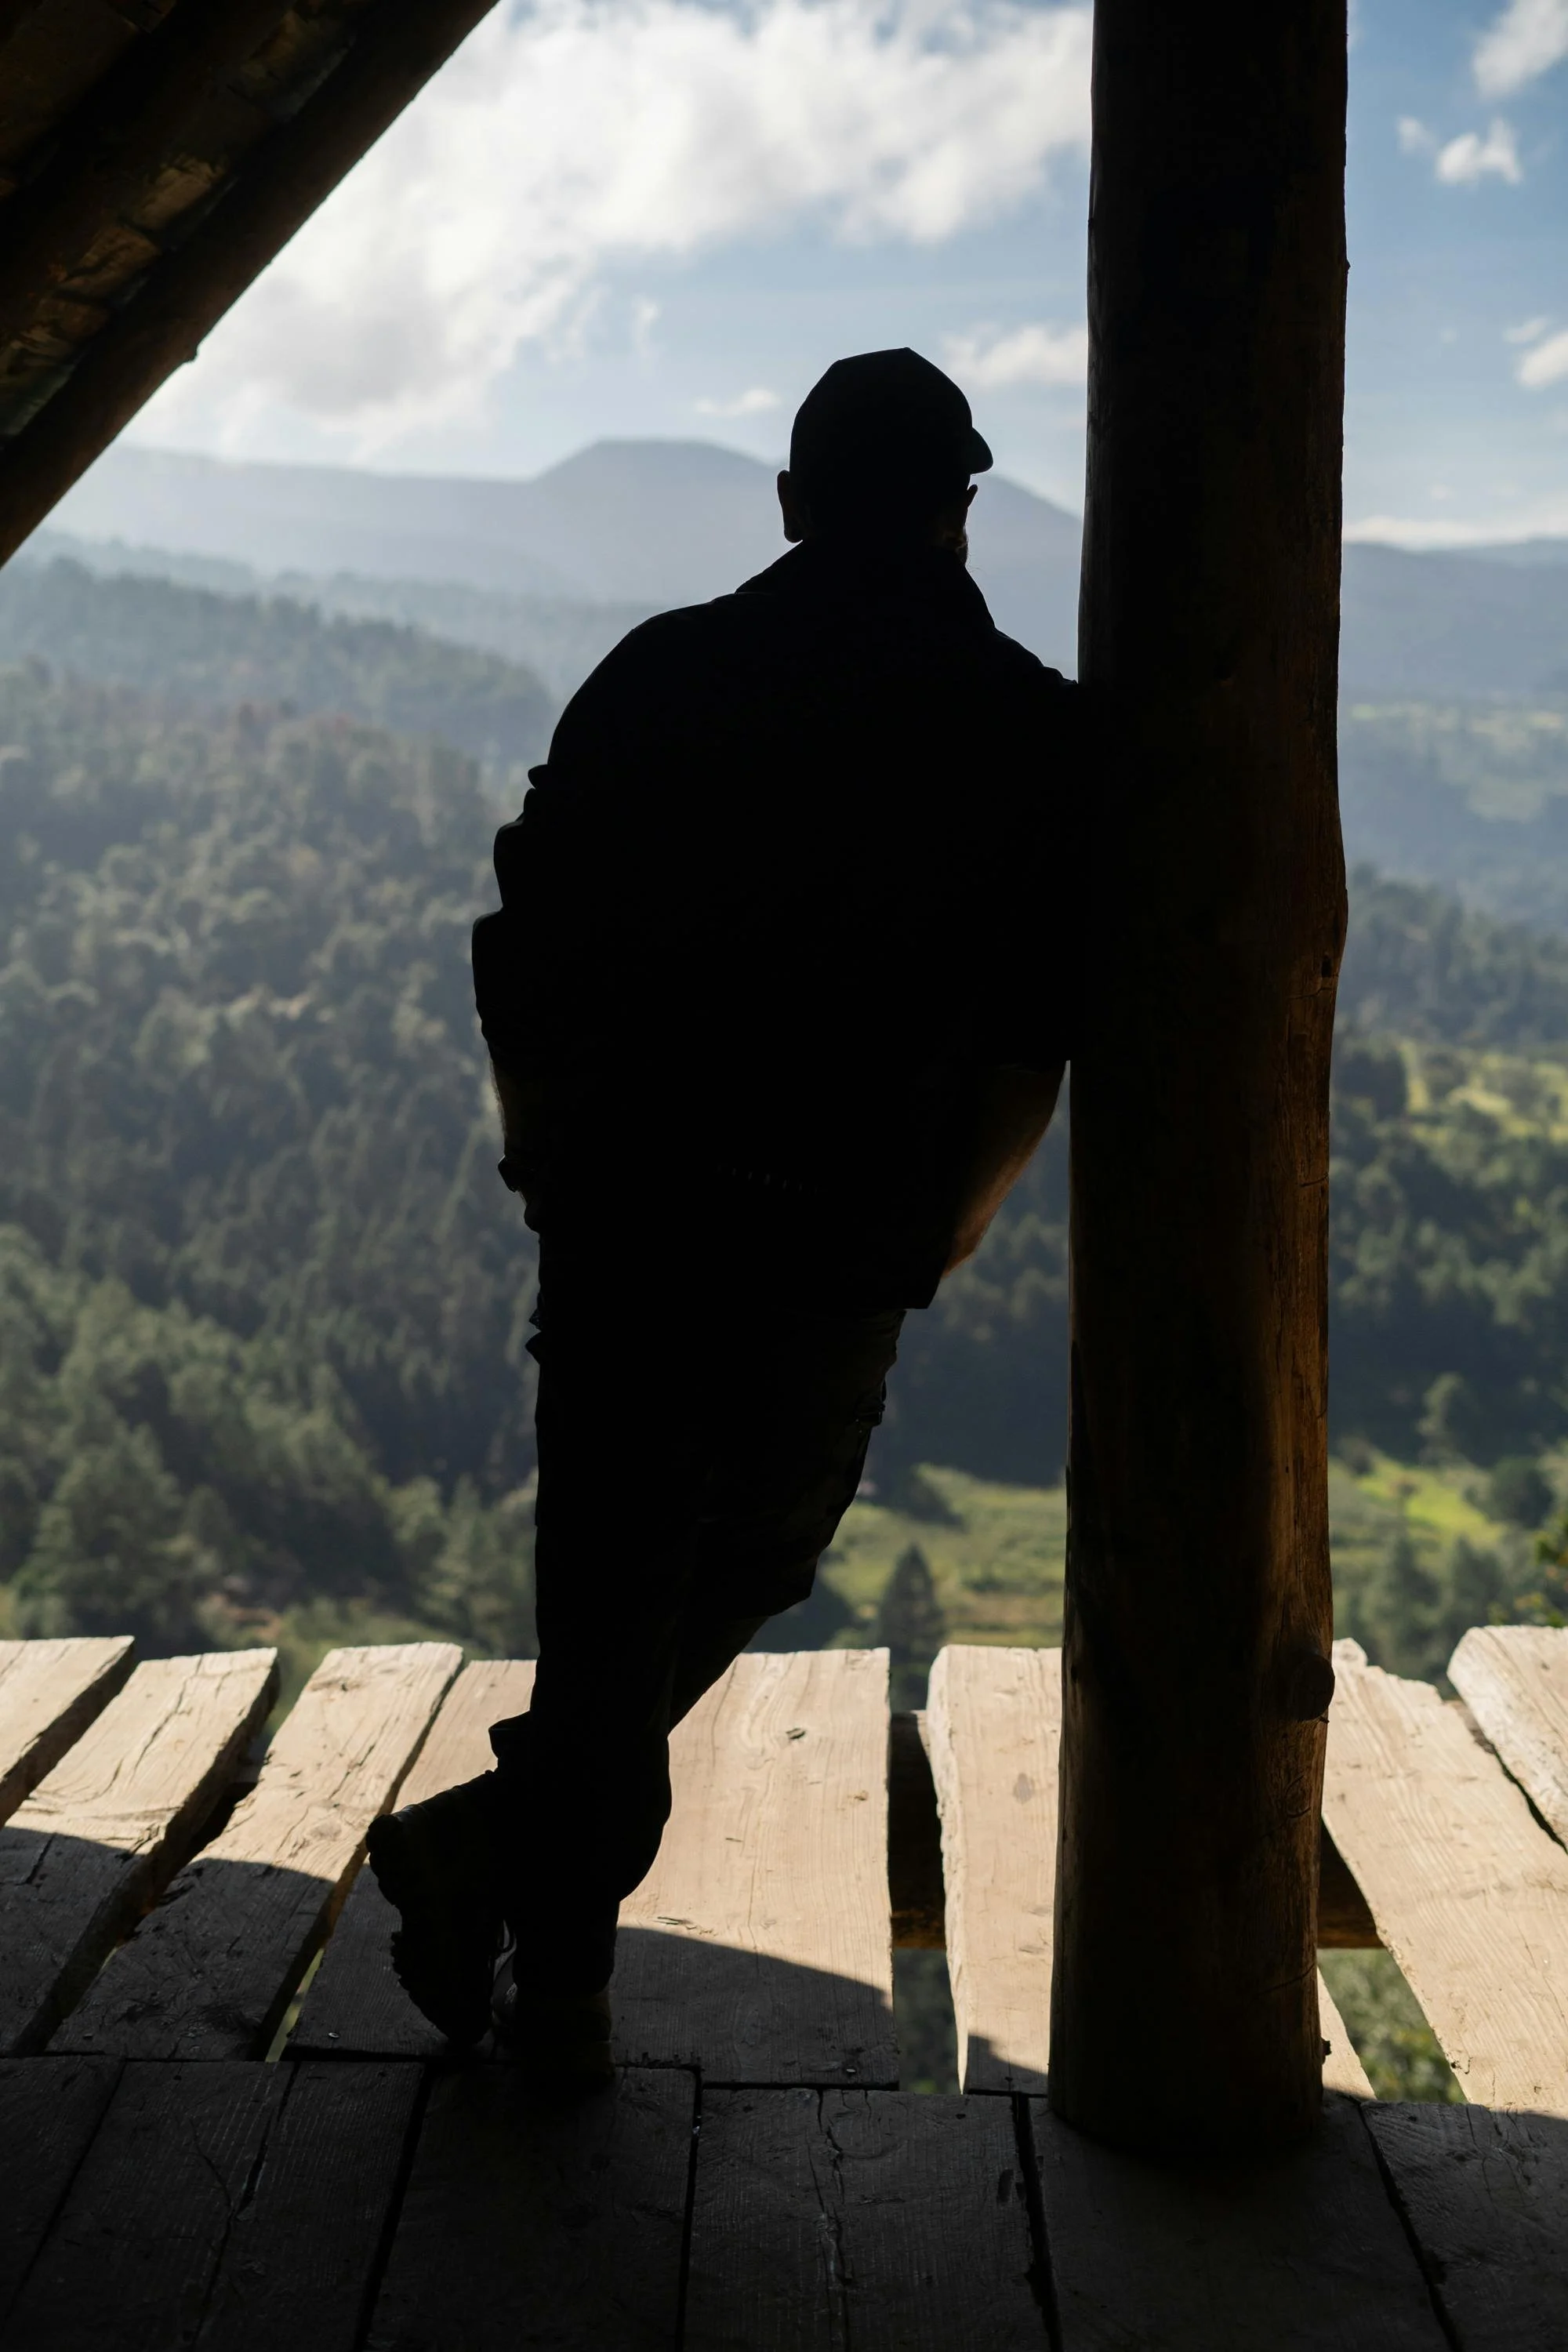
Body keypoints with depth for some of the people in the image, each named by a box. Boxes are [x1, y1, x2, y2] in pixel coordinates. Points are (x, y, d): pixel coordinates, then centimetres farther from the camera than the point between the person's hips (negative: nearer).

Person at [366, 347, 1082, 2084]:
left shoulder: (665, 672, 2)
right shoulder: (1035, 732, -1)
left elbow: (525, 941, 0)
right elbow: (1034, 1029, -4)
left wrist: (549, 1152, 14)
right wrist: (950, 1224, 11)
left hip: (625, 1212, 1)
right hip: (842, 1249, -1)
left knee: (611, 1588, 12)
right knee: (746, 1570, 20)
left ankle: (560, 1990, 21)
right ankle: (499, 1845, 17)